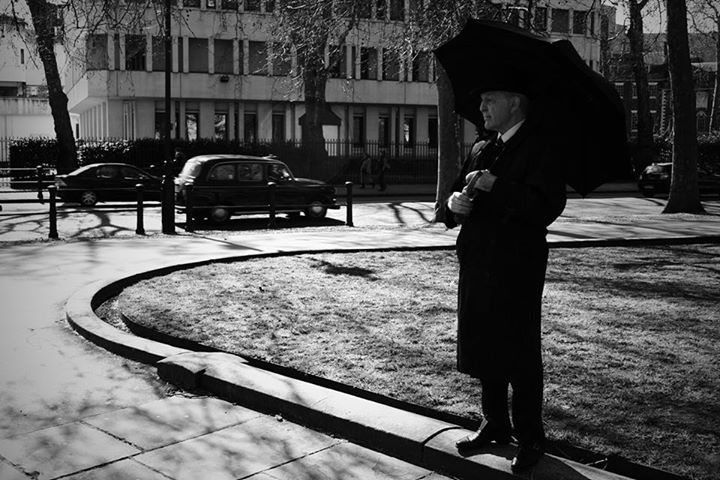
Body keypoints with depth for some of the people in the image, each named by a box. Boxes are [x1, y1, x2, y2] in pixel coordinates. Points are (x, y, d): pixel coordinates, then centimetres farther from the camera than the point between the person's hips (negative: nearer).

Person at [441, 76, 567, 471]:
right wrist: (454, 201, -4)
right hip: (477, 264, 7)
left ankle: (530, 438, 15)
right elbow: (457, 192, 19)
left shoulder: (543, 147, -7)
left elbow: (546, 207, -20)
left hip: (517, 269, -7)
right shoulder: (481, 151, 17)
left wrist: (494, 186, -23)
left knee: (519, 356, 0)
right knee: (481, 347, 14)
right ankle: (495, 425, 30)